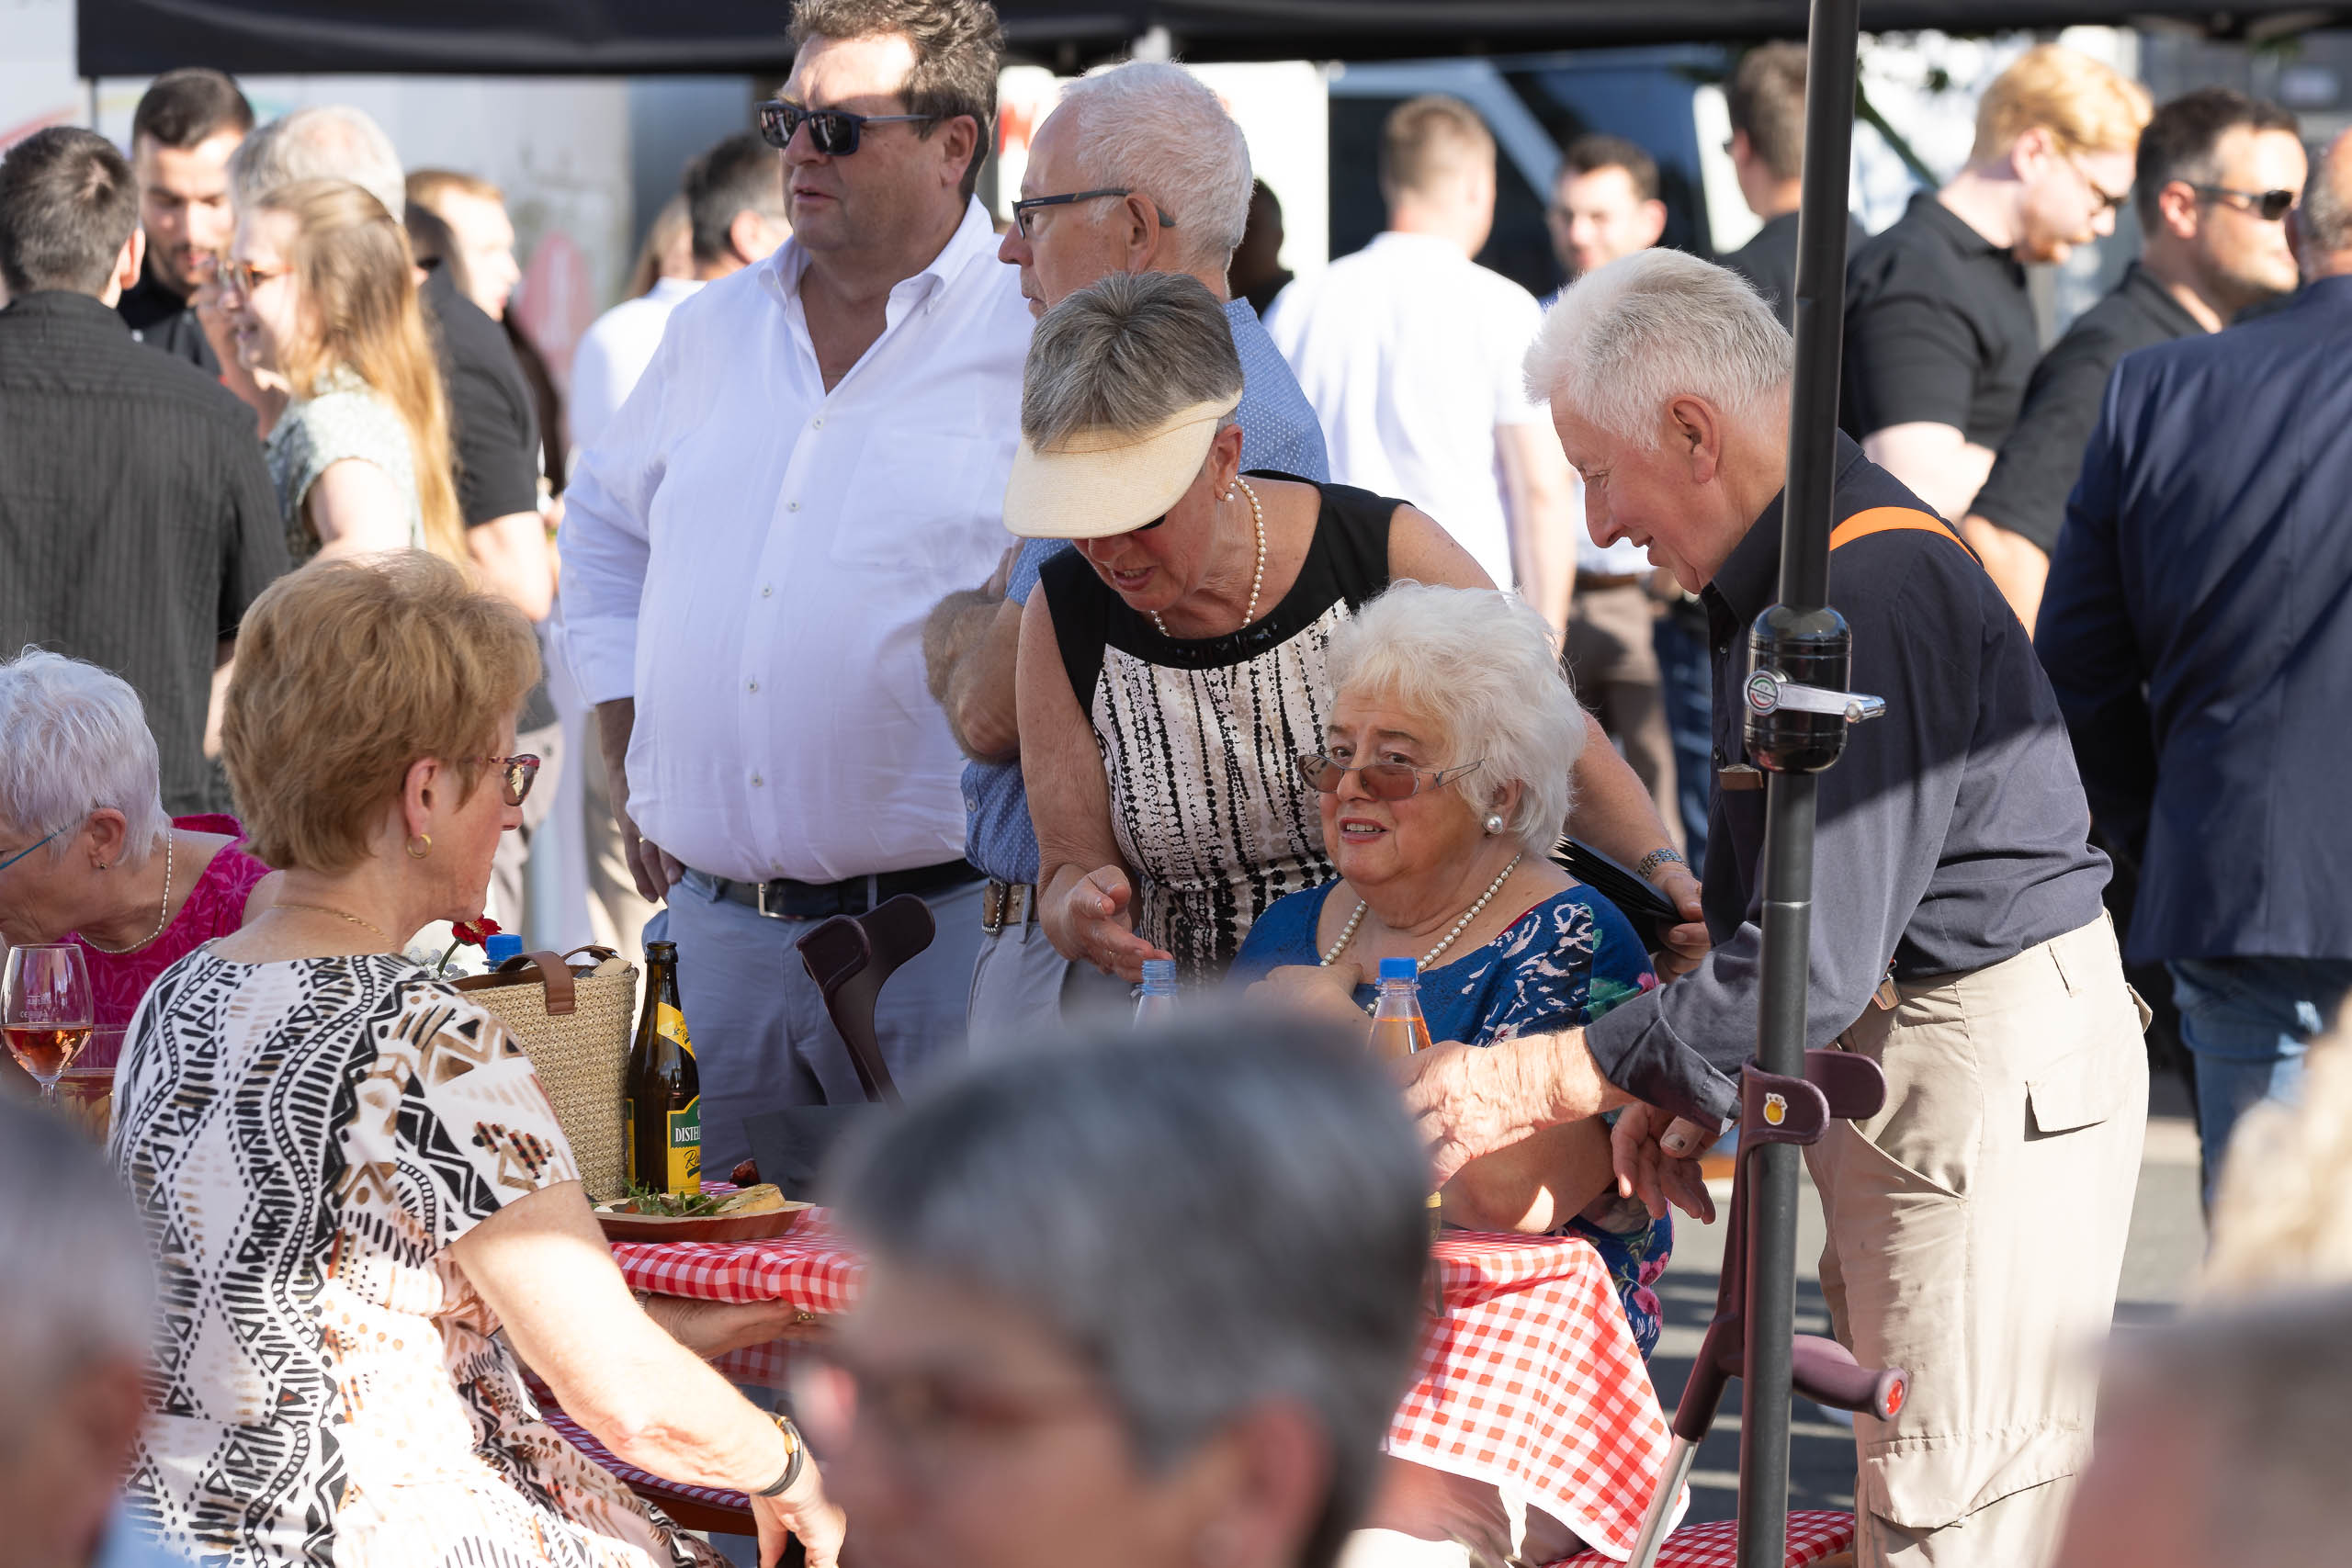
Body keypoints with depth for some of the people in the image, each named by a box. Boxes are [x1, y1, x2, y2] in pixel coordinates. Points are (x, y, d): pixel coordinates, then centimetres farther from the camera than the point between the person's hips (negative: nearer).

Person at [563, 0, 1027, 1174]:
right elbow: (604, 524, 28)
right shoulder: (713, 331, 14)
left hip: (936, 930, -5)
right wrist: (628, 761, 17)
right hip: (714, 930, 6)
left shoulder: (1042, 341, -5)